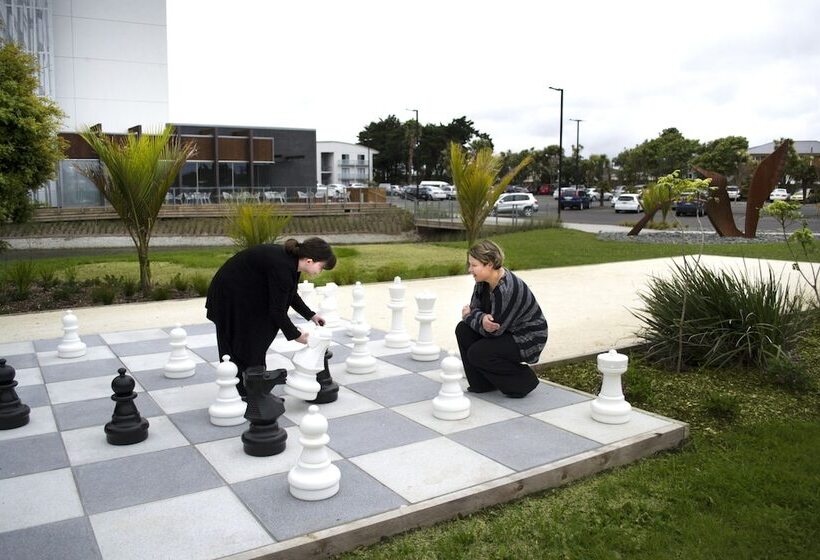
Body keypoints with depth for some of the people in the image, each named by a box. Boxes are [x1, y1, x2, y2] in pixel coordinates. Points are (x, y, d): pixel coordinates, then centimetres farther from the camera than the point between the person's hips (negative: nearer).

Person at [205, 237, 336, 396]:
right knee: (241, 345, -2)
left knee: (258, 338, 14)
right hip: (231, 294, -9)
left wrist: (310, 315, 9)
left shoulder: (291, 260, -4)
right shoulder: (281, 267, -30)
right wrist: (296, 335, -14)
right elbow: (277, 310, -25)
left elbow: (290, 295, 12)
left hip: (246, 292, 9)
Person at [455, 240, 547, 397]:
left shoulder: (507, 289, -31)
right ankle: (482, 384, 7)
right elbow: (475, 308, -1)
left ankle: (523, 381, 0)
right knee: (463, 330, -5)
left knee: (477, 353, -21)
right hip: (507, 332, 9)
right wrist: (482, 319, -25)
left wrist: (469, 316, -11)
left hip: (528, 340, -9)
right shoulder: (484, 280, -4)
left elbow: (494, 331, -26)